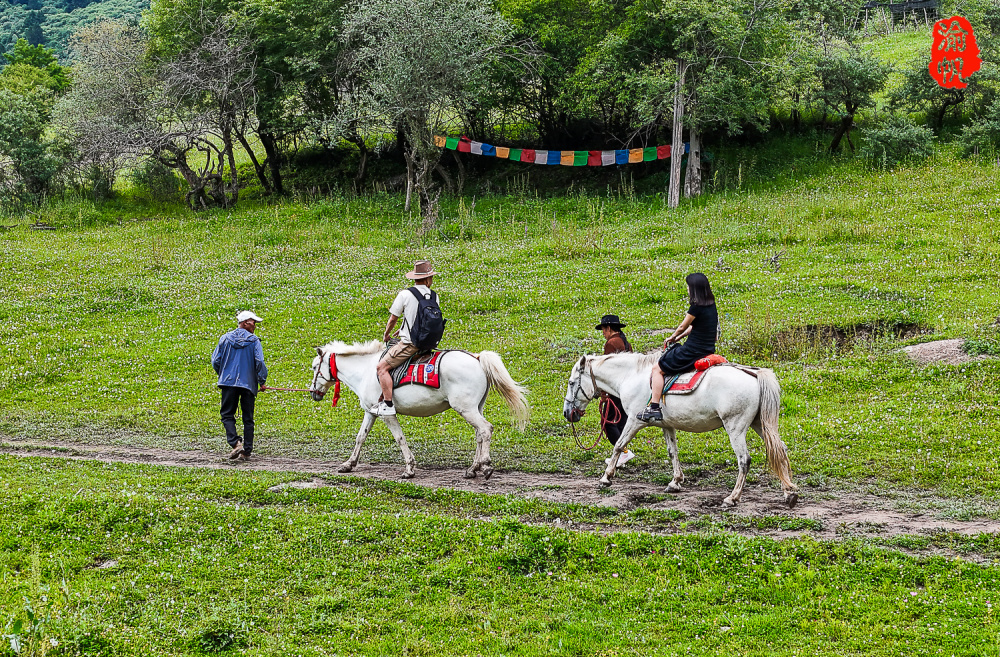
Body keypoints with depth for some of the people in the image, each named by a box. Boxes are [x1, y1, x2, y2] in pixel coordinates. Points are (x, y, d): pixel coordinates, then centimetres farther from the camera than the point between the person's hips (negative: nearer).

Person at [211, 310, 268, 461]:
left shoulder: (225, 338, 5)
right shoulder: (254, 341, -2)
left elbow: (215, 361, 5)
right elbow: (259, 362, -11)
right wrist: (262, 381, 1)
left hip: (228, 382, 1)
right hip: (248, 384, -1)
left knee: (227, 415, 6)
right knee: (248, 419, 8)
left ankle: (236, 443, -17)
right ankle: (247, 451, 7)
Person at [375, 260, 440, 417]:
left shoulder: (405, 294, -10)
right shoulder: (434, 296, 6)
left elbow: (393, 318, -3)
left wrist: (386, 335, 18)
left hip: (409, 343, -7)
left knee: (382, 367, -4)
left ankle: (388, 404, -12)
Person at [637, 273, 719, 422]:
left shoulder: (696, 308, -19)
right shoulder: (712, 306, 7)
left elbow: (682, 327, -5)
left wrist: (672, 338, 14)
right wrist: (679, 337, 19)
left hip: (692, 352, -9)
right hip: (708, 351, 9)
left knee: (658, 369, 3)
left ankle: (654, 408, -2)